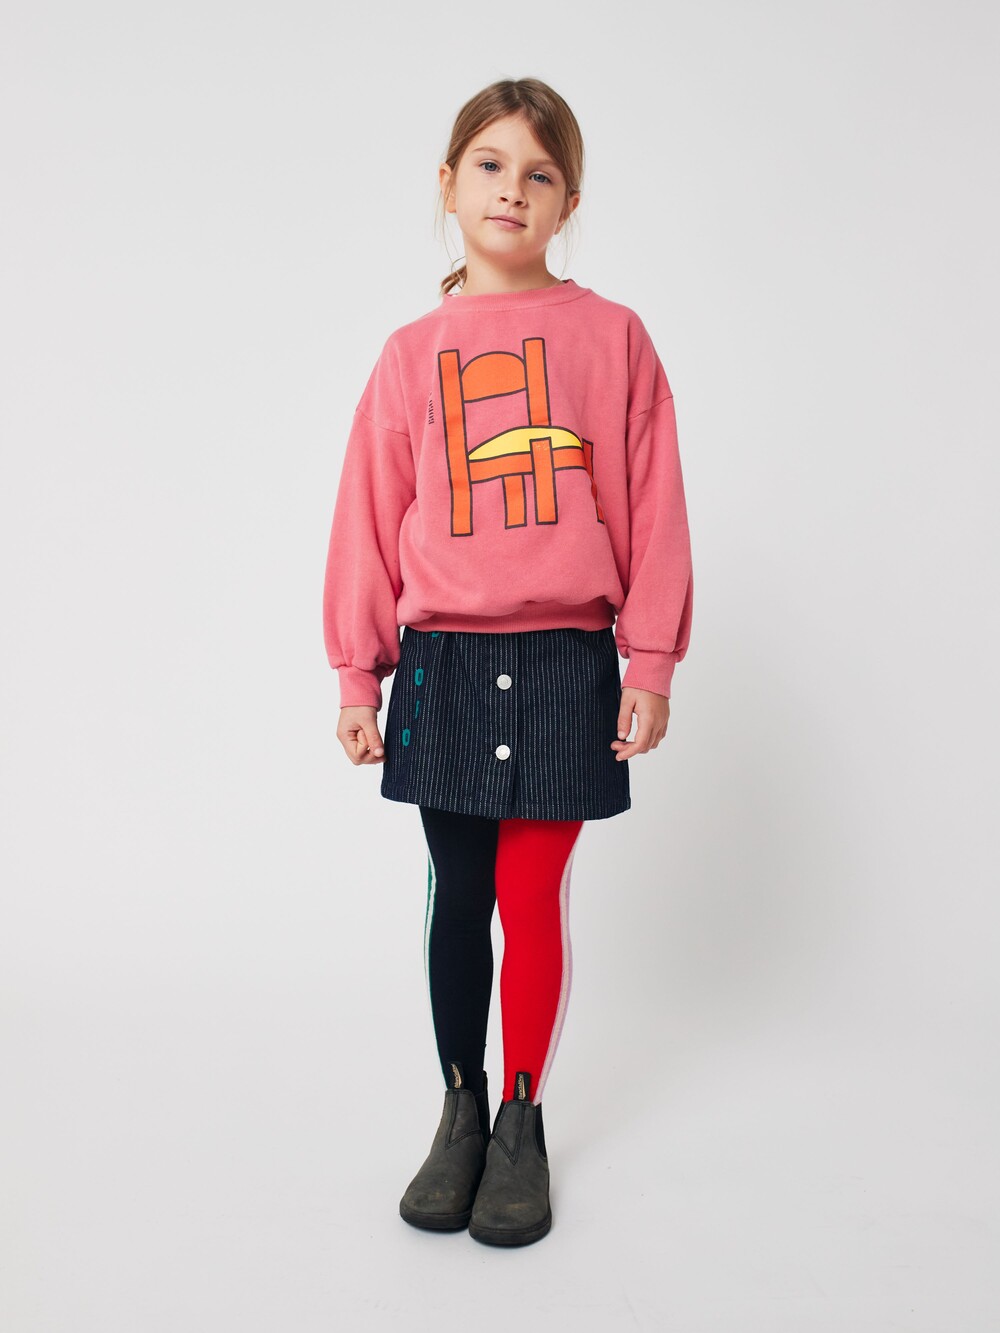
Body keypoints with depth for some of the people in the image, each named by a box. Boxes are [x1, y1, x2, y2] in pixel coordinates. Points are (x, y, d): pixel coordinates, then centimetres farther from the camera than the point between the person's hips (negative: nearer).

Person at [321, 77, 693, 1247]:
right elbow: (369, 521, 7)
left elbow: (653, 508, 1)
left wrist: (650, 663, -1)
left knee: (534, 899, 5)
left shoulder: (611, 336, 2)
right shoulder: (411, 355, 6)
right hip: (443, 663, 2)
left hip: (565, 664, -1)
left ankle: (523, 1121, 24)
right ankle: (460, 1110, 27)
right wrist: (358, 674, 6)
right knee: (458, 897, 10)